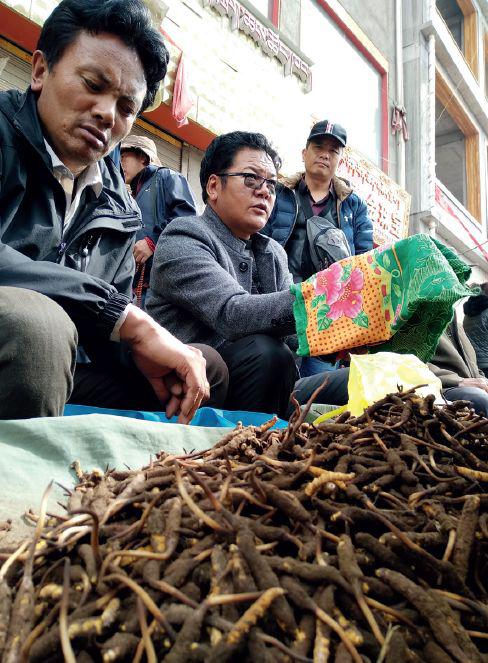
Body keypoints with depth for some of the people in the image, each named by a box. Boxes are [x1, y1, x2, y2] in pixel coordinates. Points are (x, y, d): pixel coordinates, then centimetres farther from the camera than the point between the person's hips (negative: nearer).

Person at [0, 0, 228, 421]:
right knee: (36, 322, -36)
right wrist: (130, 319, -24)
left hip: (53, 379, 6)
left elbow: (109, 331, 12)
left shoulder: (119, 211, 10)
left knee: (207, 365, 6)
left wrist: (143, 352, -11)